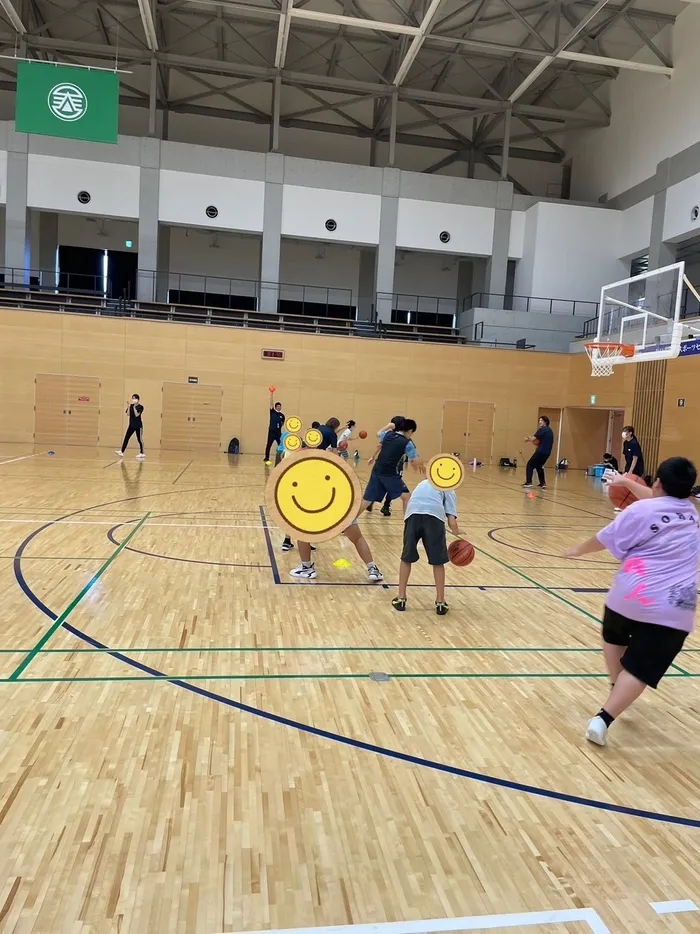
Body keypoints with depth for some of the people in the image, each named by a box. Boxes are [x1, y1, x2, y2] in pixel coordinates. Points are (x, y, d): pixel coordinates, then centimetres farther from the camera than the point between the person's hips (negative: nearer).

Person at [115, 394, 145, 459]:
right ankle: (121, 451, 0)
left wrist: (134, 407, -22)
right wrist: (128, 407, -12)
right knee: (126, 438, 0)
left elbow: (136, 415, -18)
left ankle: (141, 453, 7)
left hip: (138, 426, -5)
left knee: (139, 439, 0)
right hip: (131, 425, 5)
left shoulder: (140, 407, -8)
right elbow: (128, 414, -2)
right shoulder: (131, 406, 7)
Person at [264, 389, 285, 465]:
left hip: (279, 432, 3)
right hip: (271, 431, -3)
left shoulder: (282, 415, 8)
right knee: (268, 445, -1)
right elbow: (271, 403, -8)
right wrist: (271, 394, -15)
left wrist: (280, 426, 0)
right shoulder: (272, 412, 1)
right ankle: (266, 458, 7)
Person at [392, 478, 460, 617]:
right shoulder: (449, 490, 28)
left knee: (406, 558, 19)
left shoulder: (423, 483, 40)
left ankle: (400, 599, 23)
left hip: (413, 513, 2)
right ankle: (440, 603, 19)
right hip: (434, 514, -2)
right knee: (438, 561, 14)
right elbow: (452, 522, 13)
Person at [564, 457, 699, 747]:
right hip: (672, 610, 2)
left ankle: (616, 689, 37)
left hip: (630, 595, -2)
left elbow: (605, 540, 2)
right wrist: (628, 482, 45)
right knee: (639, 668, 0)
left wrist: (578, 550, 20)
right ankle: (603, 720, -12)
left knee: (614, 636, 30)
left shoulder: (641, 511, -5)